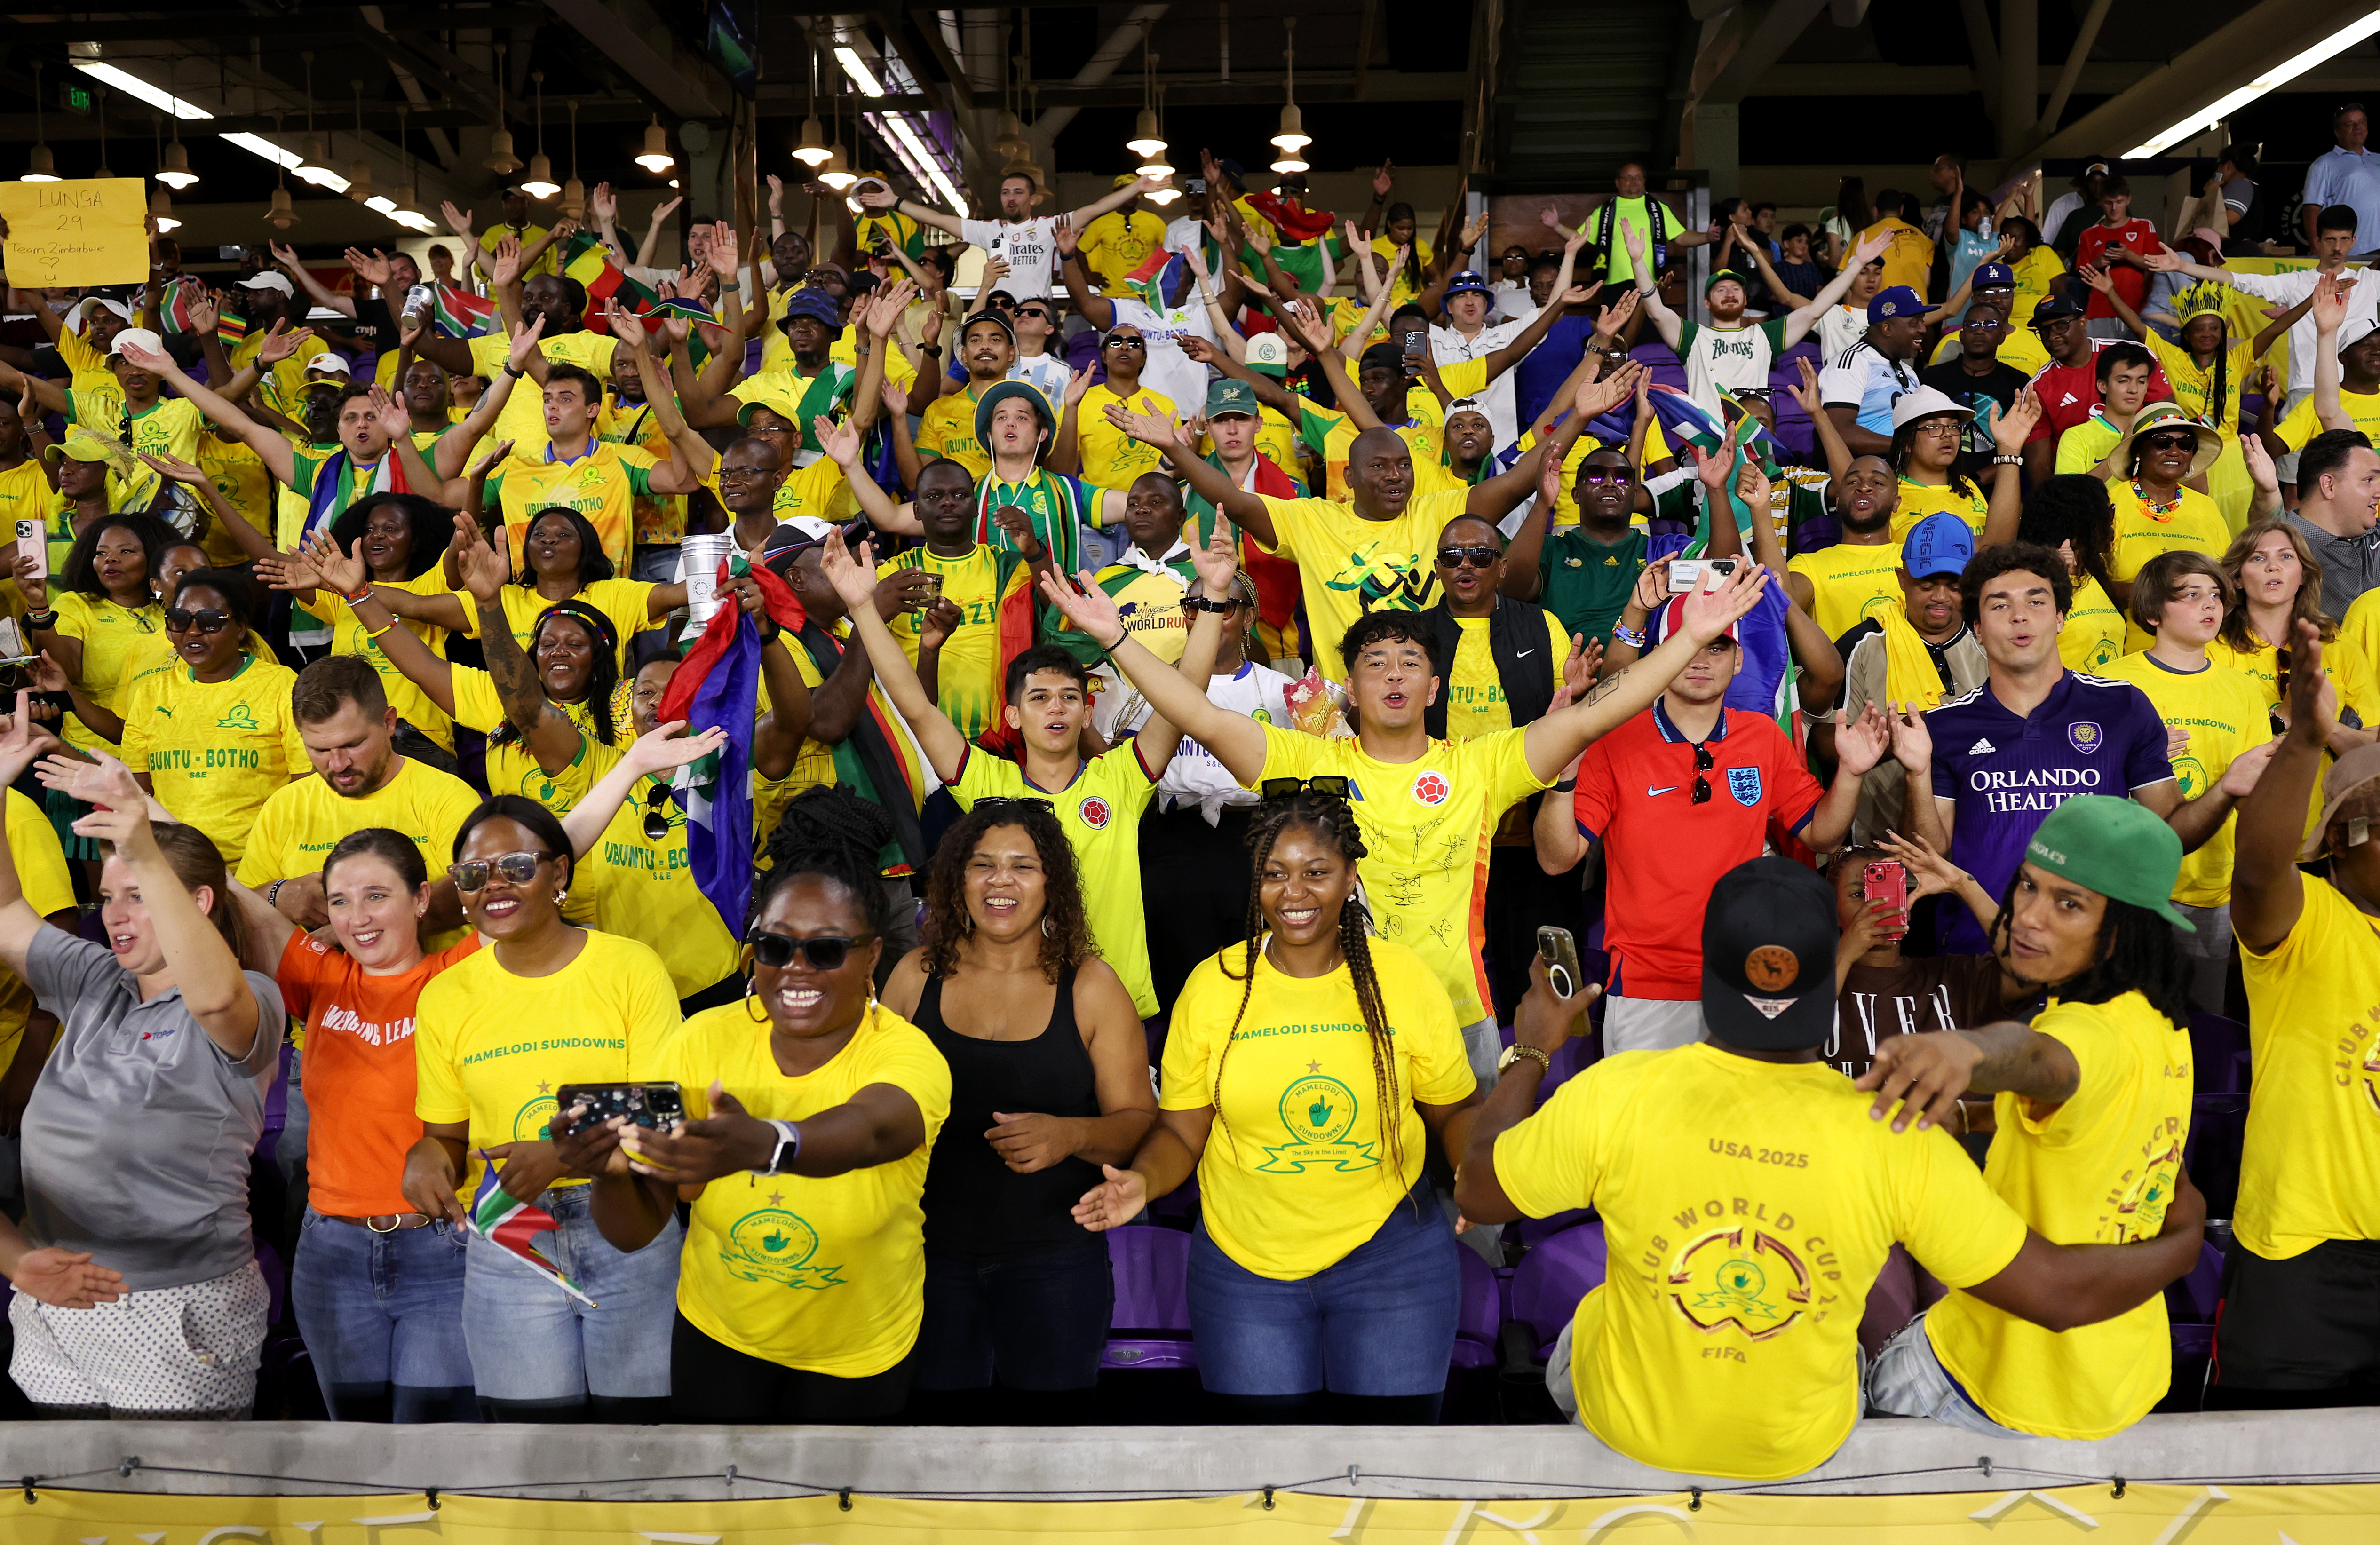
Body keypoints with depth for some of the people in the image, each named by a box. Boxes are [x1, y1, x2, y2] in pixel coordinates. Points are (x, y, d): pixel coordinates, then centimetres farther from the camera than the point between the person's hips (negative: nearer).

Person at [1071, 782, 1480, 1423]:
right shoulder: (1213, 985, -4)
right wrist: (1141, 1179, -19)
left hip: (1389, 1257, 0)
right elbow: (1181, 1130, 0)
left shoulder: (1404, 978, -4)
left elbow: (1456, 1109, 4)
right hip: (1245, 1267, 1)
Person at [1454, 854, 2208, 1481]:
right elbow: (2059, 1293, -19)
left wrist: (1529, 1053, 2)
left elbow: (1478, 1194, -14)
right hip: (1800, 1449, 1)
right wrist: (2182, 1242, 1)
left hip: (1628, 1424, -1)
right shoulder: (1899, 1142, -28)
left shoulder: (1614, 1096, -30)